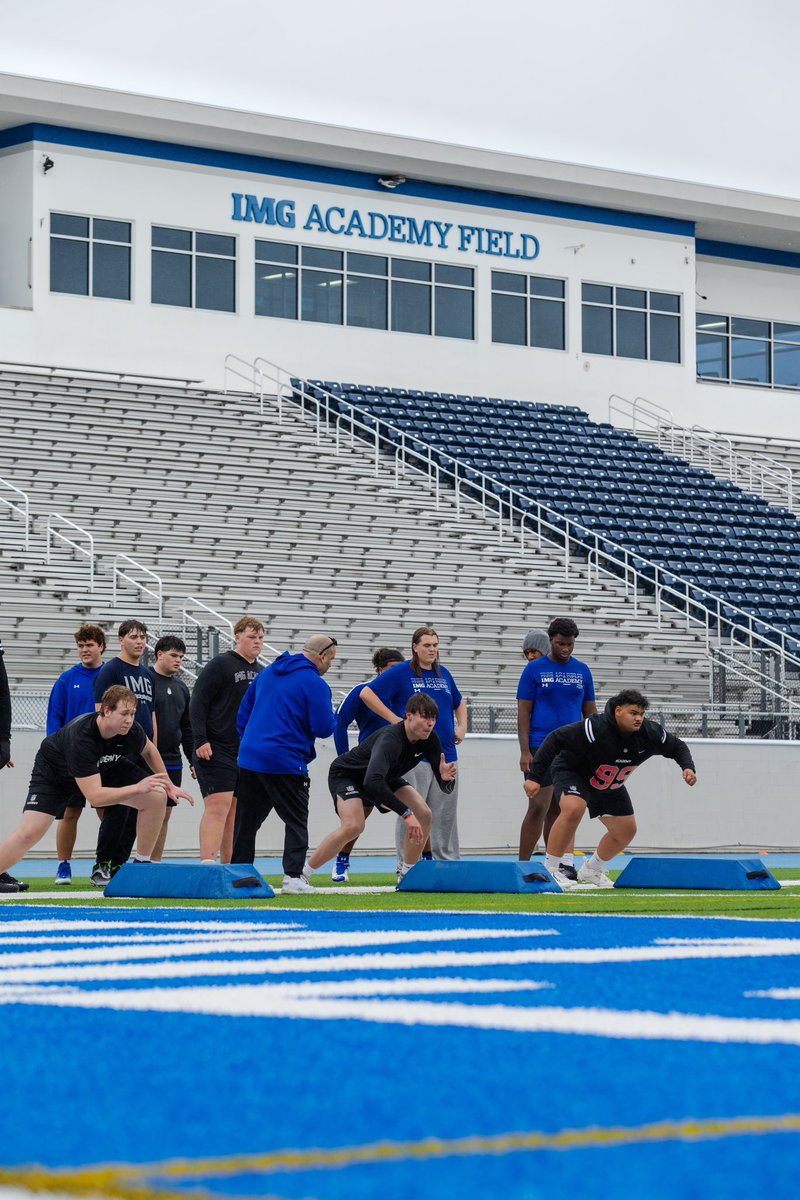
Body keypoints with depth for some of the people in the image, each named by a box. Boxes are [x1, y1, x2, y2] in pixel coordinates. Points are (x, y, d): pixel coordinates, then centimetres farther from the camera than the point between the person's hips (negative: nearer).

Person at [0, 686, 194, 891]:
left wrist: (168, 786, 8)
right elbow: (94, 796, -43)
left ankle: (141, 864, 4)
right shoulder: (80, 737, -42)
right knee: (30, 833, -21)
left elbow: (148, 750, 4)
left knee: (156, 798, -11)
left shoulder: (132, 731, -25)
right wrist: (137, 788, -47)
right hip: (55, 772, -5)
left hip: (105, 768, 5)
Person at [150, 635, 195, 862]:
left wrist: (193, 760, 17)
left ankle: (156, 863, 13)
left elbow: (187, 727, 22)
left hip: (172, 761, 7)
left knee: (165, 814, 8)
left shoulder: (181, 688, 16)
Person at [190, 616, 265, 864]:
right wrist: (200, 740, -18)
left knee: (236, 810, 7)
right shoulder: (220, 664, -5)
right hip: (216, 751, -7)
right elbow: (198, 702, -10)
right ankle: (207, 863, -21)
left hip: (247, 753, 7)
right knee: (218, 806, -16)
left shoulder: (262, 672, 17)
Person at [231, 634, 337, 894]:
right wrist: (328, 708, 8)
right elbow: (323, 728, -12)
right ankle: (293, 876, -4)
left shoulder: (268, 673, 14)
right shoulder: (315, 684, -10)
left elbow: (244, 710, 19)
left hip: (249, 758, 6)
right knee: (296, 821, 4)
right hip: (285, 763, -6)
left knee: (246, 820, 12)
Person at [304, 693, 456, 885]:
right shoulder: (390, 739, -40)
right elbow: (373, 781, -55)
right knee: (353, 826, -31)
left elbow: (445, 787, -15)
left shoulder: (429, 740, -18)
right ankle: (301, 873, -18)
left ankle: (407, 874, 6)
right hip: (346, 774, -7)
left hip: (384, 778, 7)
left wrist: (446, 777, -41)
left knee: (423, 815, -11)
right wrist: (406, 813, -58)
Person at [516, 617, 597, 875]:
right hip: (541, 747, -3)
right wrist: (525, 752, -10)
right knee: (539, 807, -8)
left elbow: (590, 712, 14)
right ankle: (522, 865, -2)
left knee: (559, 810, 6)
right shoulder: (534, 669, 0)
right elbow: (523, 712, -2)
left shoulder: (582, 671, 11)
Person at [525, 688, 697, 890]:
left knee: (626, 831, 8)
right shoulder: (595, 728, -37)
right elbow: (555, 740, -35)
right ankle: (550, 869, -24)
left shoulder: (650, 733, -19)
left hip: (610, 786, 7)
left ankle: (592, 870, 32)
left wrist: (688, 767, -23)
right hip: (572, 772, -7)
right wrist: (535, 777, -36)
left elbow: (678, 747, -2)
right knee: (574, 808, -36)